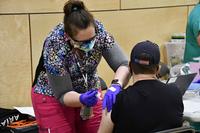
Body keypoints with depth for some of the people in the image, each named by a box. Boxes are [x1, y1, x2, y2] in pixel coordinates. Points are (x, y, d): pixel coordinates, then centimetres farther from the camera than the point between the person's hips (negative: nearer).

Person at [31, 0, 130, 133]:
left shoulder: (98, 30, -23)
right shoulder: (54, 45, -30)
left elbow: (123, 65, -25)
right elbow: (63, 94, -24)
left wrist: (116, 86, -44)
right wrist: (82, 99, -43)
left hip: (89, 92, 3)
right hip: (53, 97, -3)